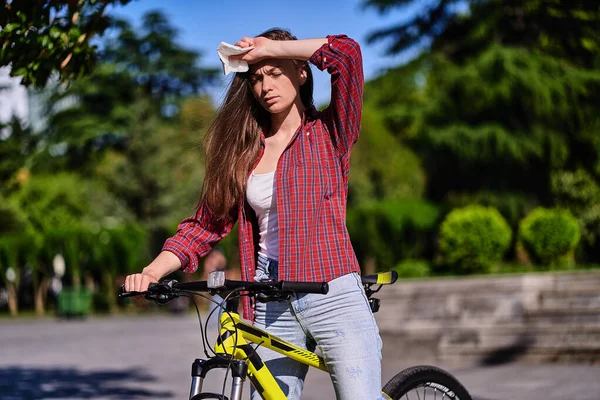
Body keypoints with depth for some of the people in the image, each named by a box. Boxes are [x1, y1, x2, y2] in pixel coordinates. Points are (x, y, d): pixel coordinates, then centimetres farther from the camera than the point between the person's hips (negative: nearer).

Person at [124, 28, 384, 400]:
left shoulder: (329, 133, 3)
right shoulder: (242, 150, 12)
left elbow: (348, 52, -13)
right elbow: (206, 224, 7)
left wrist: (270, 48, -6)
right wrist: (153, 270, -7)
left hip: (333, 294, -3)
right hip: (271, 303, 4)